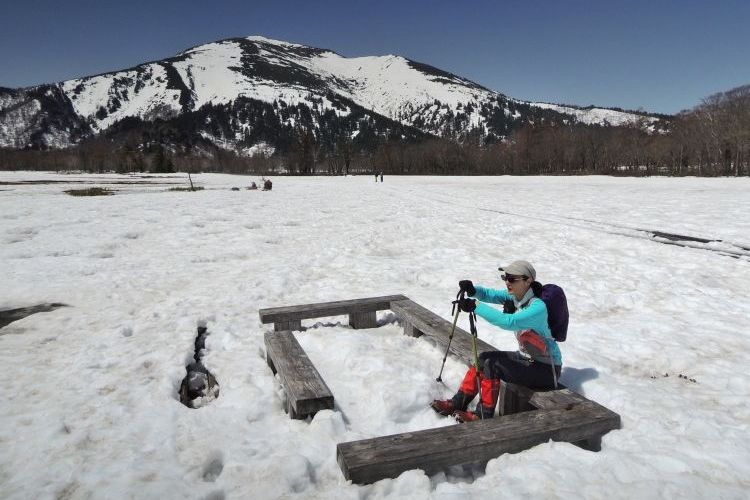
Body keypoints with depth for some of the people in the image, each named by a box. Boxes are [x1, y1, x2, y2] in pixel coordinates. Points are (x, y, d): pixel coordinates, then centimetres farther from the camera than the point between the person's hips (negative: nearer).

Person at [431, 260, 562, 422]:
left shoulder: (538, 307, -28)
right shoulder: (515, 296, -2)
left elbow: (509, 322, -42)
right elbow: (490, 294, -7)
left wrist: (476, 306, -42)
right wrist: (472, 290, -29)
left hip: (547, 369, -8)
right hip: (526, 357, 8)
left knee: (492, 364, -19)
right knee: (484, 358, -2)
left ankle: (483, 415, -5)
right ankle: (457, 403, 7)